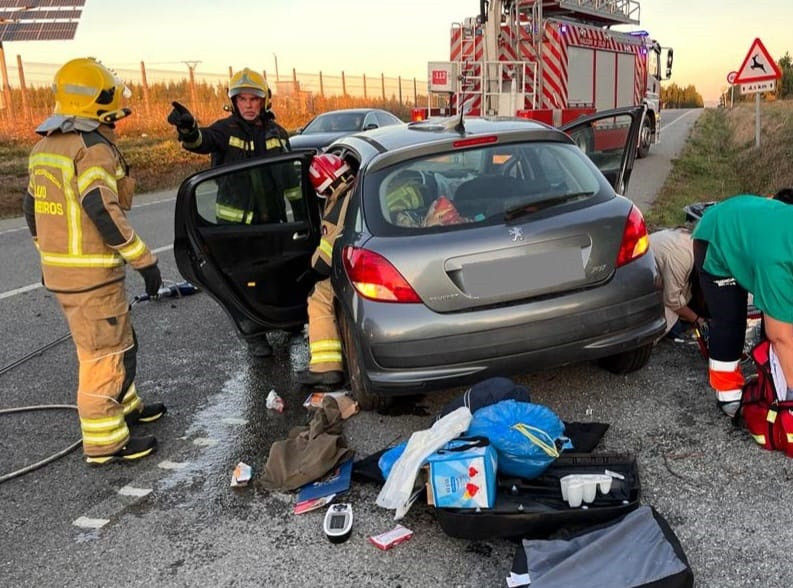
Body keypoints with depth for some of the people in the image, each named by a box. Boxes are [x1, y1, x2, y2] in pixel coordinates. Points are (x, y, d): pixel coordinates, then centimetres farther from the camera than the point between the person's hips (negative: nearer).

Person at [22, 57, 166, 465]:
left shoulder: (45, 147, 13)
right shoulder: (93, 148, -16)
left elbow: (32, 207, 18)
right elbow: (103, 211, -25)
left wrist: (49, 253, 27)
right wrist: (143, 259, -21)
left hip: (58, 269, 9)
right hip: (92, 274, -9)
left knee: (117, 341, 23)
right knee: (105, 353, 0)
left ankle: (125, 406, 37)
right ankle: (104, 442, 8)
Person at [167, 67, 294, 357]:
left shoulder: (276, 132, 6)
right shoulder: (226, 129, -7)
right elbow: (201, 141, -28)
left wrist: (300, 206, 15)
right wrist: (188, 128, -51)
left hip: (272, 217, 4)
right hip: (236, 219, -4)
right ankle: (256, 336, 11)